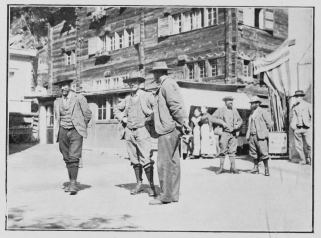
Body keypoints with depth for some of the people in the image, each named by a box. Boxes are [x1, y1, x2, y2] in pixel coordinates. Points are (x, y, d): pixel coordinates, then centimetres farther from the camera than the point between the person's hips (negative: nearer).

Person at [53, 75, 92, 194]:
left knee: (74, 157, -14)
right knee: (67, 158, 6)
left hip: (75, 131, -4)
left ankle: (74, 183, -14)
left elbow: (88, 114, 4)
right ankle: (71, 181, 16)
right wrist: (57, 133, 14)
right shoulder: (57, 102, 13)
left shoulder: (79, 98, -1)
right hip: (63, 131, 4)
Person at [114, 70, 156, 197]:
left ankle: (151, 185, -2)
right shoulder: (127, 99, 14)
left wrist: (148, 119, -8)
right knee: (134, 160, 8)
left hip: (142, 130, -5)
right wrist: (123, 119, 12)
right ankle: (139, 184, 18)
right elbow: (116, 110, 28)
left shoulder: (147, 96, -2)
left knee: (146, 160, -10)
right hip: (129, 132, 5)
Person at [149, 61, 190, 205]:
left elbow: (175, 105, -18)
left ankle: (165, 196, -5)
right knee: (173, 161, 11)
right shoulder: (169, 83, 21)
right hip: (171, 128, 10)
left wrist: (183, 122, -16)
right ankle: (173, 194, 16)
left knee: (164, 162, -8)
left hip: (168, 128, -10)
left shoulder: (167, 84, -10)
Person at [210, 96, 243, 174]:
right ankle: (221, 168, 5)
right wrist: (222, 122, -13)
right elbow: (212, 118, -4)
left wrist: (238, 124, -2)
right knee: (223, 150, -2)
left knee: (232, 150, 3)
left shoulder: (234, 110, 14)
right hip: (224, 133, -3)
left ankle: (233, 168, 6)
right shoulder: (220, 110, 2)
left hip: (233, 133, 3)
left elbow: (240, 119, 20)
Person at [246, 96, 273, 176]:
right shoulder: (252, 113, 17)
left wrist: (263, 131, 0)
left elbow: (270, 124, -4)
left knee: (263, 153, -7)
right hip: (252, 136, 7)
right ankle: (255, 168, 15)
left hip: (260, 136, -7)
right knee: (254, 153, 8)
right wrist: (249, 134, 12)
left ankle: (267, 169, -1)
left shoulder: (263, 112, -3)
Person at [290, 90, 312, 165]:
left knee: (310, 145, -10)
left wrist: (311, 124, -6)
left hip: (306, 128, -3)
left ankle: (309, 159, 3)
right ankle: (303, 160, 12)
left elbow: (312, 116, 4)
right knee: (298, 145, 2)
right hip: (297, 129, 3)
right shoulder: (294, 107, 14)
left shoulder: (308, 105, 5)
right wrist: (292, 126, 5)